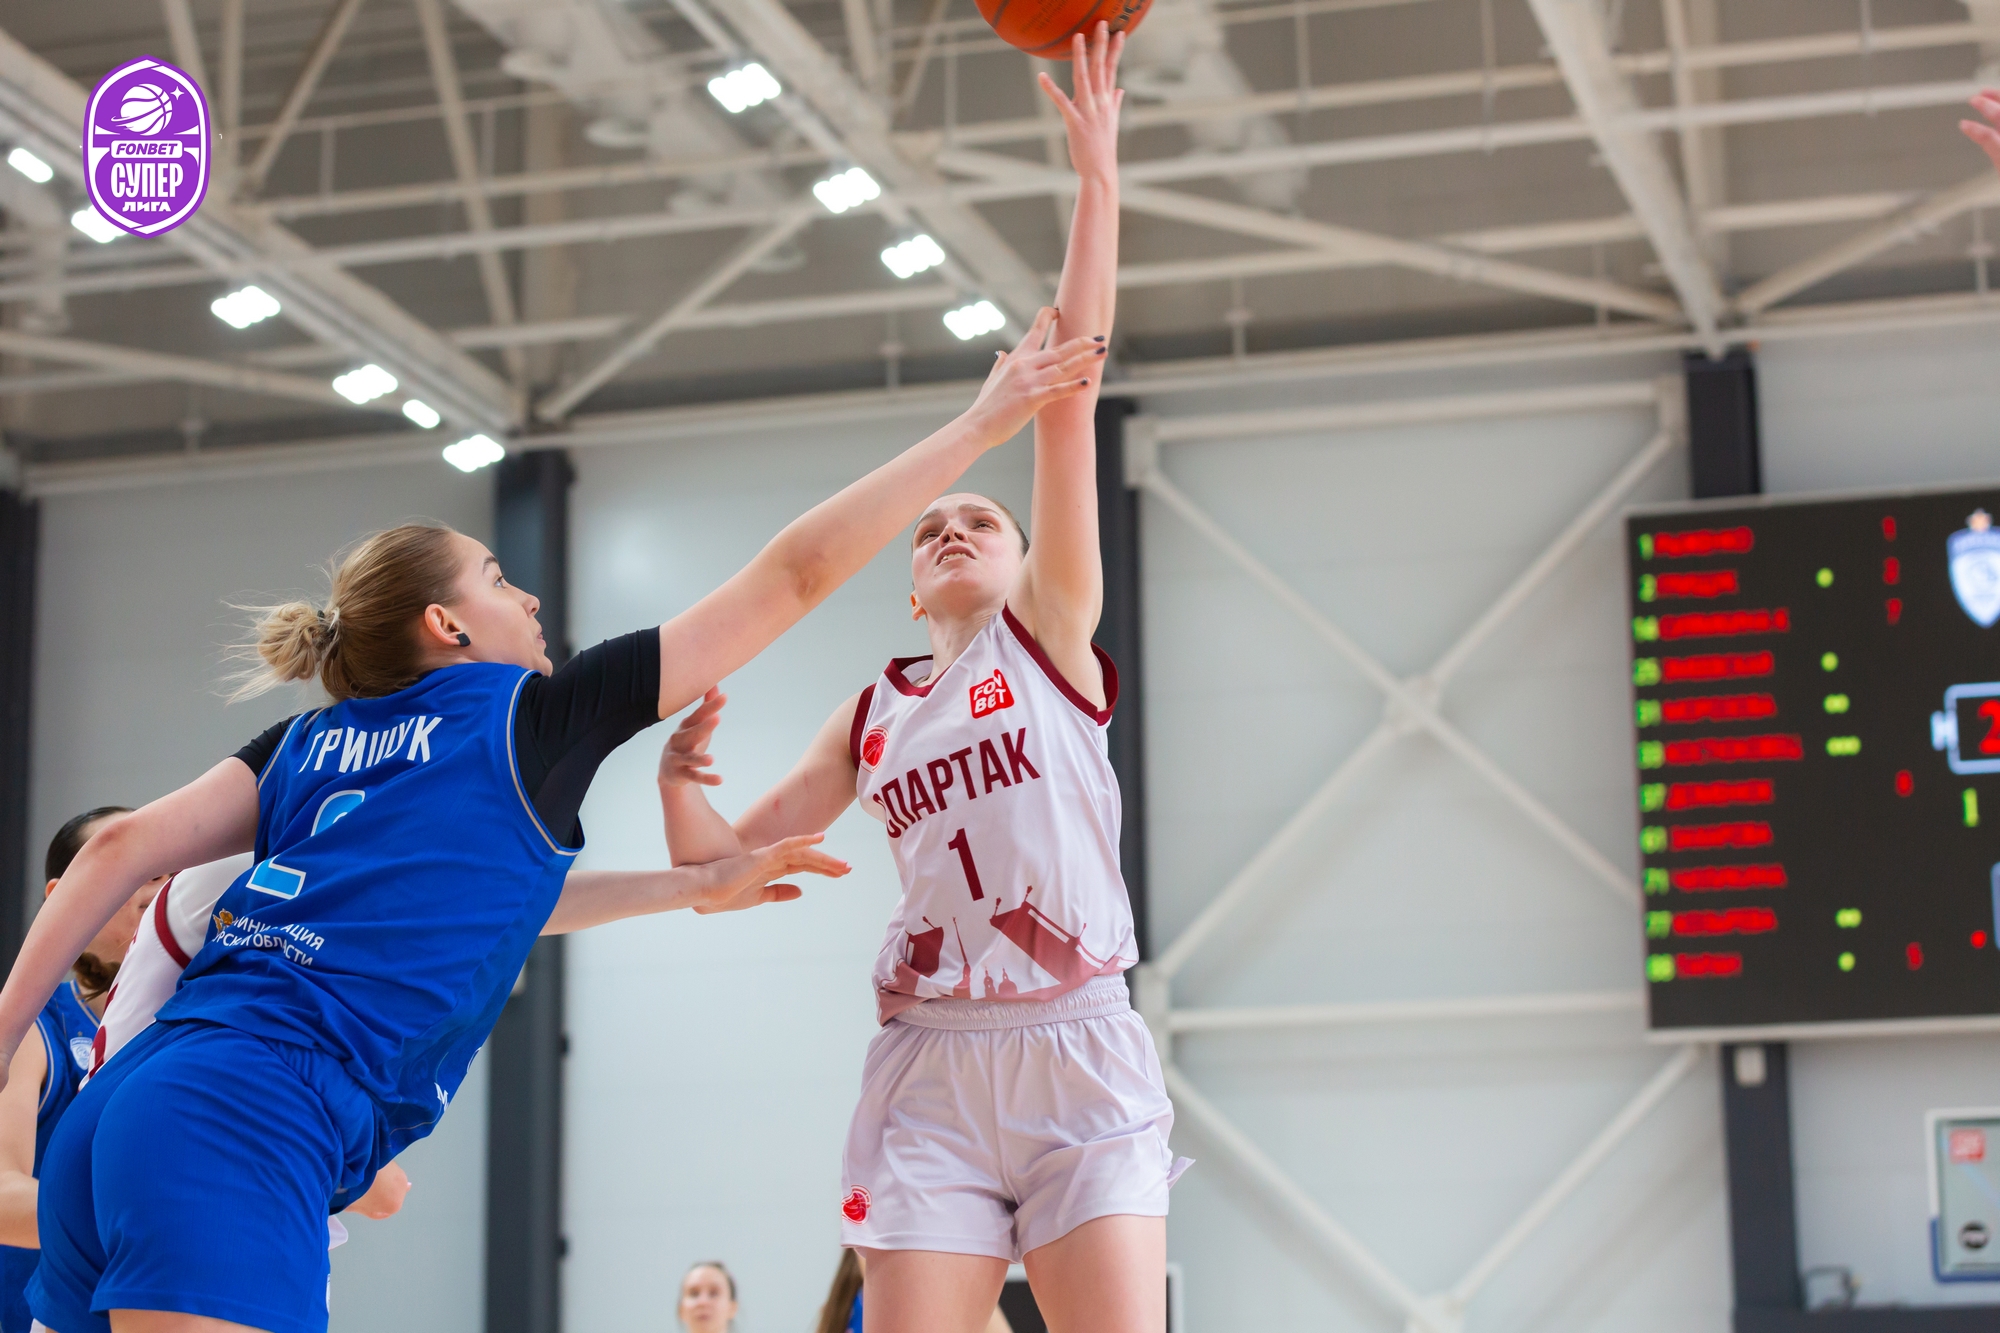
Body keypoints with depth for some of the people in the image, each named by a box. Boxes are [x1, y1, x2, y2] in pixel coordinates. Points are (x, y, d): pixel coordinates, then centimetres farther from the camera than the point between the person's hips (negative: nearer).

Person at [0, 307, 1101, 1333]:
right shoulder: (534, 721, 6)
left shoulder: (310, 743, 22)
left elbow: (122, 849, 12)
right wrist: (980, 423, 16)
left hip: (116, 1117, 8)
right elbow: (793, 577, 10)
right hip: (248, 1136, -8)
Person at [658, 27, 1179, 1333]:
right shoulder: (872, 715, 17)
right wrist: (682, 780, -3)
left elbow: (1065, 400, 0)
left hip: (1076, 1055, -3)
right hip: (931, 1073, 3)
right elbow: (727, 859, 19)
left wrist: (1098, 176, -7)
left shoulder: (1052, 632, 7)